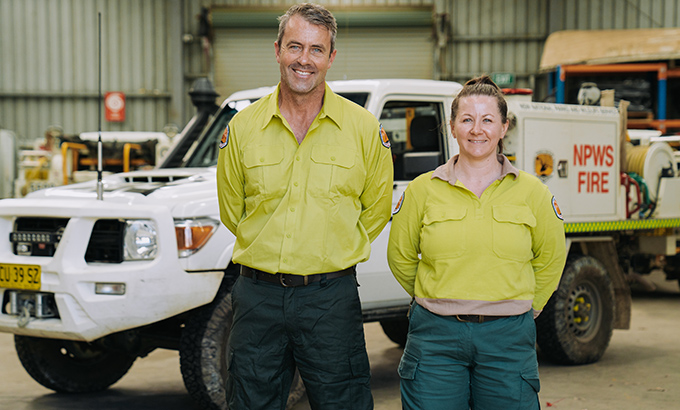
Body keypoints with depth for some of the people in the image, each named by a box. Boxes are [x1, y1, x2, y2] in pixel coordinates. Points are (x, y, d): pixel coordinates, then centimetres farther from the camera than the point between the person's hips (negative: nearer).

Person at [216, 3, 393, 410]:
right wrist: (271, 251, 12)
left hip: (332, 298, -1)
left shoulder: (364, 128, -1)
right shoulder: (243, 127, 3)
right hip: (258, 296, 2)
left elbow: (376, 209, 9)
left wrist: (331, 251, 9)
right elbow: (231, 210, 13)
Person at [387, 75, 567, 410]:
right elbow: (400, 256, 13)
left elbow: (550, 258, 16)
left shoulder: (531, 192, 4)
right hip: (435, 336, 0)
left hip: (508, 339, 0)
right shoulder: (423, 190, 2)